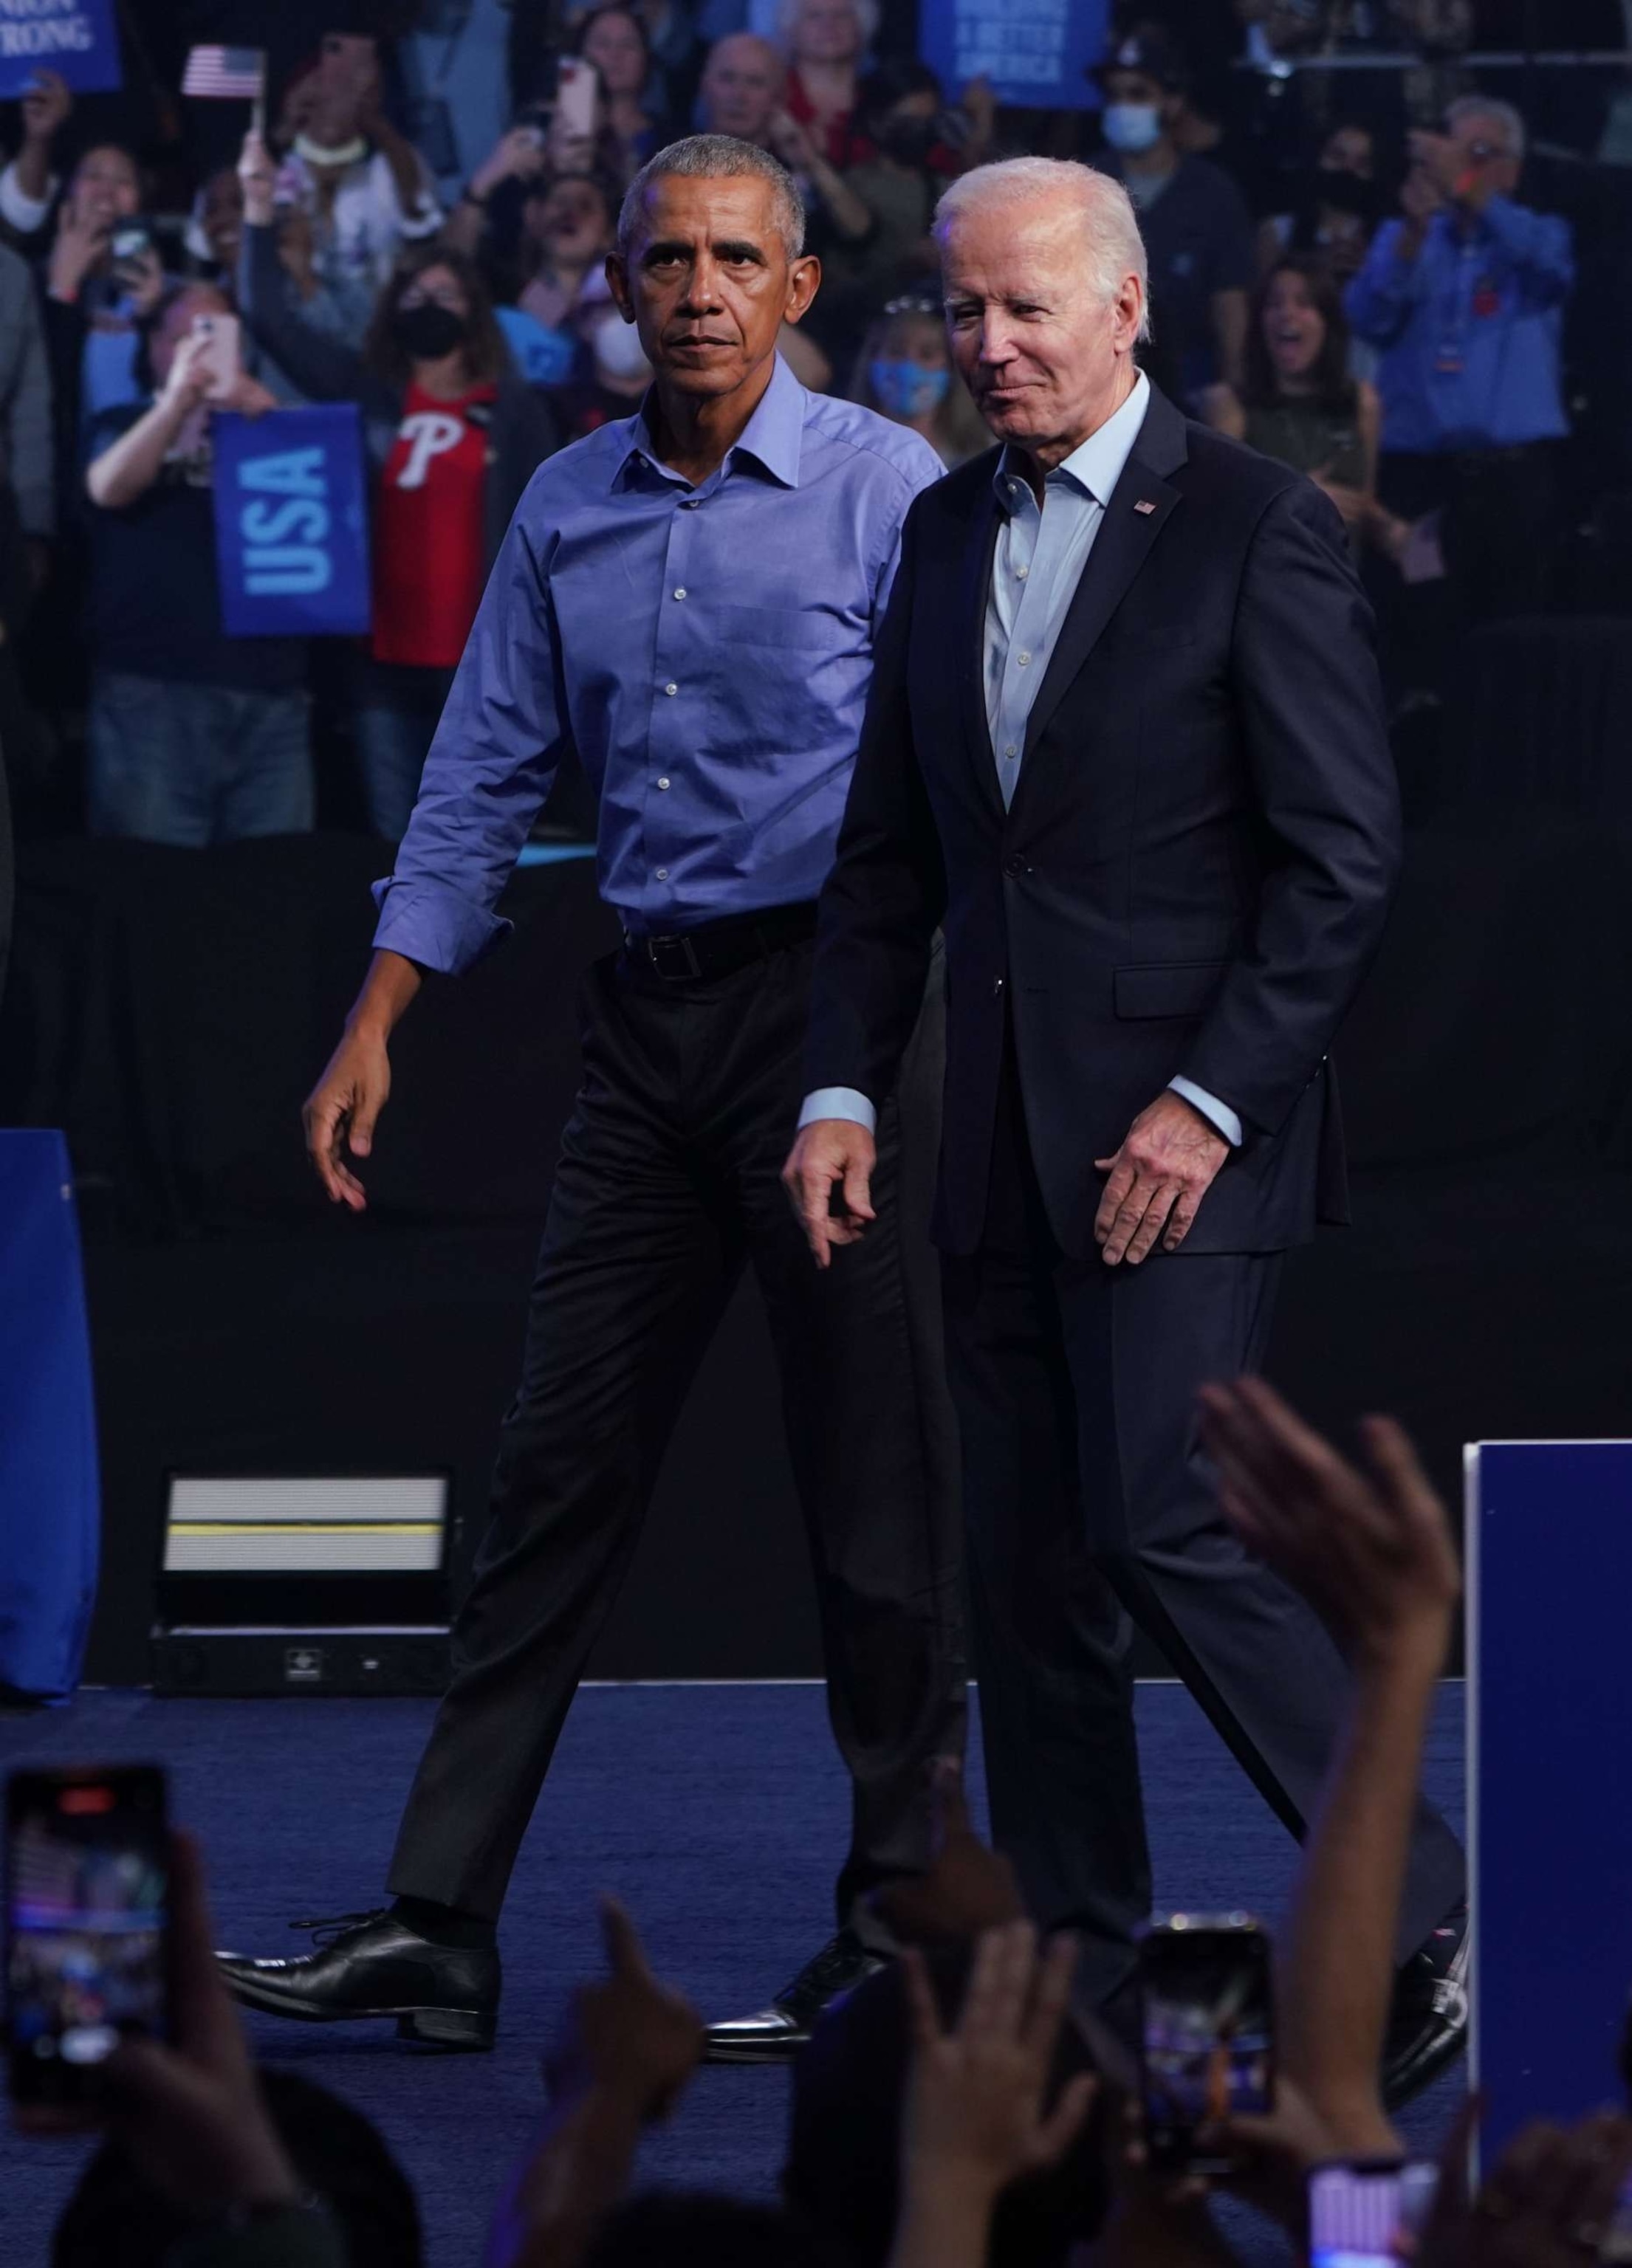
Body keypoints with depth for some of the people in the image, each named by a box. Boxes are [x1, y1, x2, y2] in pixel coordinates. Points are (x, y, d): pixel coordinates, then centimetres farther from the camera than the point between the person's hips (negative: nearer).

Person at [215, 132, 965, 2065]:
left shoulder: (889, 490, -6)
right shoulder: (569, 510, 10)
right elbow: (484, 782, 14)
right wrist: (376, 1029, 8)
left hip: (836, 998, -5)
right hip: (648, 1016, 5)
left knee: (873, 1482, 0)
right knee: (561, 1468, 5)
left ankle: (903, 1932, 8)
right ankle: (438, 1924, 6)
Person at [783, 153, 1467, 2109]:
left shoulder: (1255, 530, -8)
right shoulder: (947, 535, 13)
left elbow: (1343, 858, -11)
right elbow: (891, 846, 17)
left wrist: (1209, 1101, -16)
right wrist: (842, 1088, 7)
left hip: (1182, 1136, -7)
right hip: (1003, 1139, 7)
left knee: (1170, 1529, -15)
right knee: (1026, 1565, 7)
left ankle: (1424, 1917, -4)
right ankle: (1066, 1972, 14)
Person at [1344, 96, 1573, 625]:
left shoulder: (1537, 237, 10)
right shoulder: (1403, 238, 16)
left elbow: (1550, 263, -16)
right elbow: (1370, 317, -2)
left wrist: (1465, 189, -29)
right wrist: (1414, 231, -17)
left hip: (1511, 469, -2)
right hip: (1413, 466, 2)